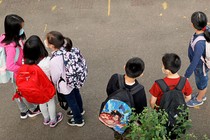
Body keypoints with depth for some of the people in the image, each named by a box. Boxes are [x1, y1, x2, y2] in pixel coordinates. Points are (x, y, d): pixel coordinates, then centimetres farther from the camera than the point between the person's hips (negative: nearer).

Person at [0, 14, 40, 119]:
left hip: (17, 73, 8)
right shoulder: (11, 46, -39)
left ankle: (23, 111, 50)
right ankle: (33, 109, 46)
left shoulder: (13, 37, -13)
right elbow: (10, 66, -36)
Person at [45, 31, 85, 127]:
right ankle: (80, 110, 63)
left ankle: (78, 120, 47)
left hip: (66, 85, -6)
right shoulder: (67, 48, -22)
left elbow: (55, 77, -21)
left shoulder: (54, 61, -39)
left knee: (71, 102, 21)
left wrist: (54, 83, 2)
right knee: (76, 95, 33)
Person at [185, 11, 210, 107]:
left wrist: (186, 75, -22)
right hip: (201, 62, 7)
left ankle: (199, 99, 53)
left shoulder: (199, 44, -45)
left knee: (201, 83, 24)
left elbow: (194, 62, -35)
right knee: (201, 81, 33)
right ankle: (201, 95, 61)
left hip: (200, 66, -7)